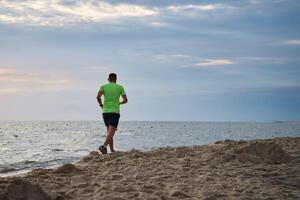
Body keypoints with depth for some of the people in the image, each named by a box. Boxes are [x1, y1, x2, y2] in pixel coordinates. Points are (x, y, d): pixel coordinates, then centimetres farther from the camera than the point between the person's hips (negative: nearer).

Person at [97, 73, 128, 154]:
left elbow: (98, 96, -11)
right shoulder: (120, 87, 6)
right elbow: (125, 100, 3)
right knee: (111, 132, -12)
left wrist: (100, 104, 6)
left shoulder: (103, 86, 6)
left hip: (105, 112, 3)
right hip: (115, 112, -3)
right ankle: (104, 146, -35)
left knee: (109, 131, 14)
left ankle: (112, 151, 15)